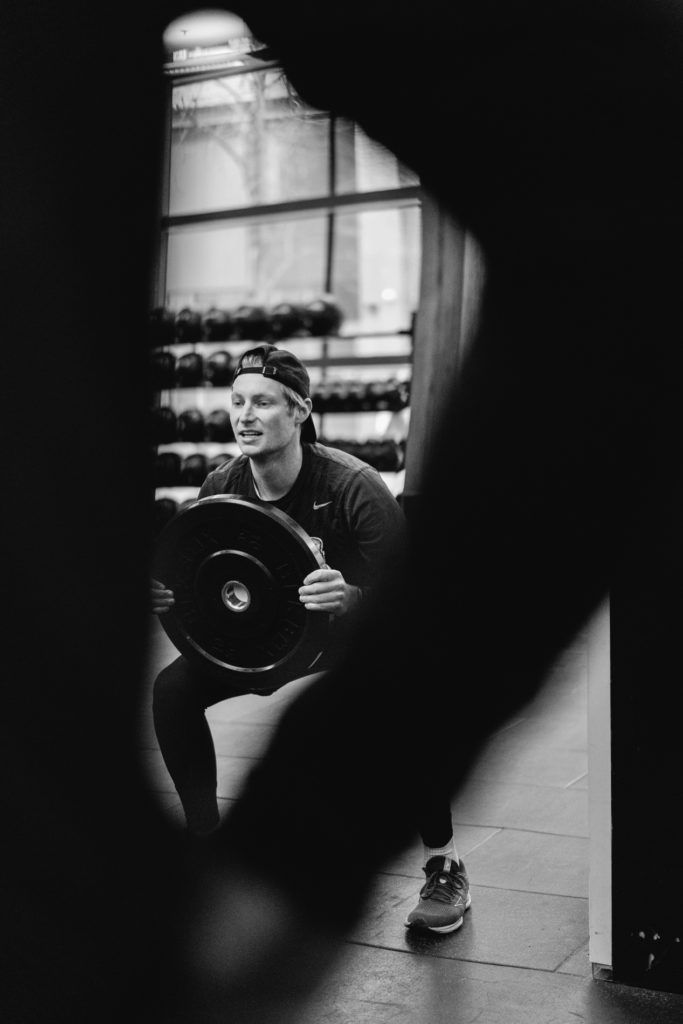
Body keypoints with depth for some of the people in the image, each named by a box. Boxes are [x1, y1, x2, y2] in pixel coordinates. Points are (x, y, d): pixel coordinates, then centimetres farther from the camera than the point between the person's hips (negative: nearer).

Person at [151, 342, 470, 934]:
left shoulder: (353, 486, -31)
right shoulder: (220, 490, -16)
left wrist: (348, 598, -52)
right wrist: (166, 597, -27)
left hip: (359, 633, -5)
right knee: (174, 687, -13)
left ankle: (447, 869, -12)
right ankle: (204, 838, 7)